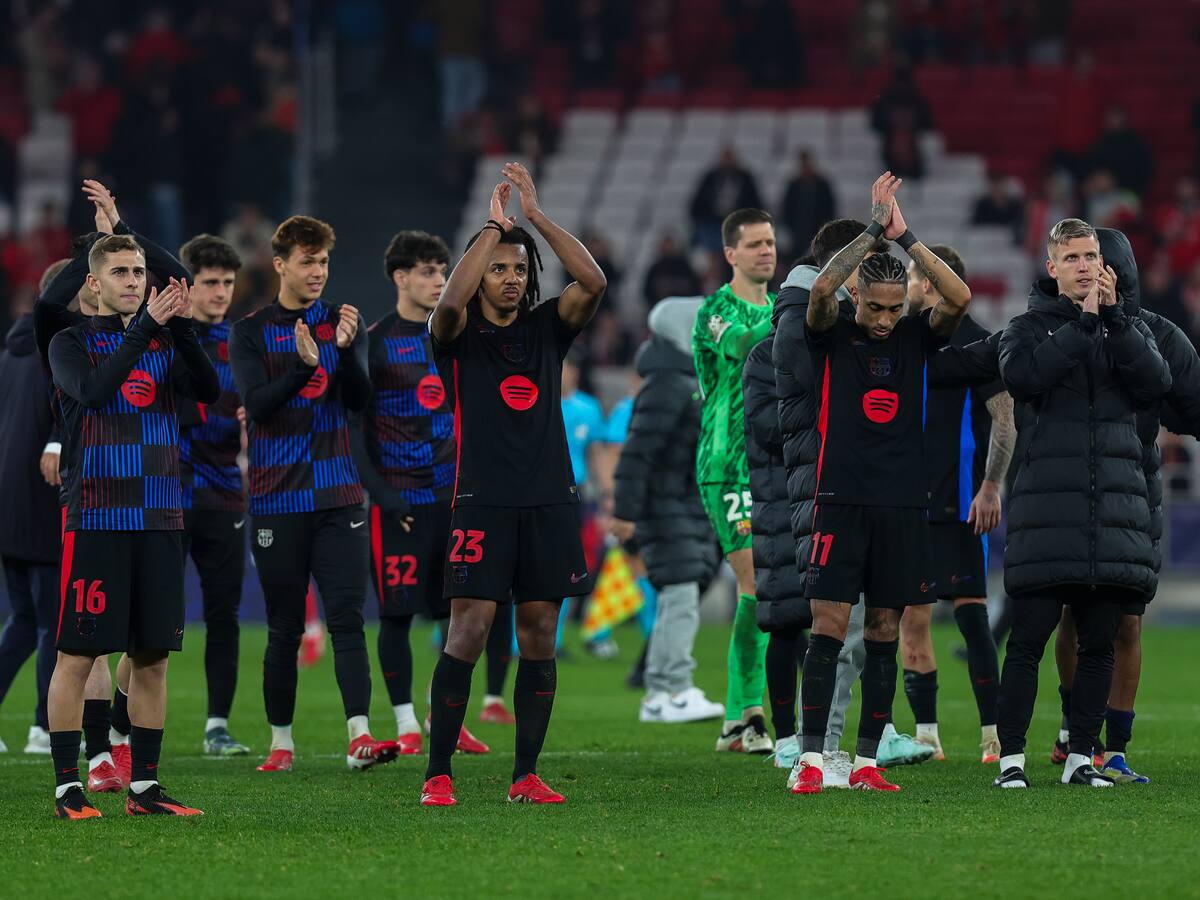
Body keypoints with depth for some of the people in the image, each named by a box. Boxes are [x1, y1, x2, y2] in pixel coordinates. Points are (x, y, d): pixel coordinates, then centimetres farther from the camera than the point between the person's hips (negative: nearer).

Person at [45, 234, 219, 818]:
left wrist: (183, 329, -15)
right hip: (96, 521, -4)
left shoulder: (165, 342, 13)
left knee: (152, 655, 5)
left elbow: (209, 391, -3)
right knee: (77, 655, -5)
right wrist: (144, 327, -21)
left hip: (160, 521, 4)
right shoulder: (71, 343, 1)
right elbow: (93, 391, -19)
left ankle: (144, 786, 11)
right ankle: (67, 788, -1)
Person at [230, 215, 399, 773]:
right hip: (278, 497, -1)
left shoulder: (345, 324, 9)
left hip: (338, 496, 1)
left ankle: (359, 737, -18)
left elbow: (359, 401, -1)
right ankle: (281, 742, 13)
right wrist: (303, 366, -26)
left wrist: (345, 350, -19)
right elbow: (257, 406, -11)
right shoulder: (250, 333, 2)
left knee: (347, 618, -9)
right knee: (284, 628, 4)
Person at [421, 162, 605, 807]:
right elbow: (450, 300, -21)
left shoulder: (546, 328, 11)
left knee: (539, 638, 3)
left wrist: (536, 215, -9)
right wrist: (493, 225, -14)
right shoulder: (460, 334, 3)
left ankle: (526, 775, 8)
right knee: (468, 631, -10)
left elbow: (593, 282, -5)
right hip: (483, 503, -4)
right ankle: (437, 773, -6)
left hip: (550, 500, 4)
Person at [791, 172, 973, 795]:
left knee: (884, 633, 5)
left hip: (903, 504, 3)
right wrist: (873, 231, -20)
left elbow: (959, 298, -9)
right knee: (828, 628, -7)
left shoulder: (916, 338, 9)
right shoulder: (832, 335, 2)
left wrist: (906, 239, -14)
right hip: (842, 499, -3)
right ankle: (810, 758, -7)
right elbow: (820, 289, -19)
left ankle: (867, 761, 8)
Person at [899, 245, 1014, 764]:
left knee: (970, 612, -8)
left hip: (959, 505, -7)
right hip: (911, 503, 7)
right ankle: (926, 735, 8)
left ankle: (995, 732, -3)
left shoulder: (973, 343, -6)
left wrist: (990, 489, -17)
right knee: (911, 618, 3)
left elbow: (1005, 420, -11)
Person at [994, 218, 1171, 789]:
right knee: (1029, 638, -6)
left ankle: (1081, 757, 11)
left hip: (1114, 505, 3)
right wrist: (1083, 324, -12)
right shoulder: (1030, 326, 7)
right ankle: (1011, 758, -2)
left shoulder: (1127, 328, 16)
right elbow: (1021, 377, -15)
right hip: (1047, 501, -3)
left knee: (1100, 641, 4)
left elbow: (1156, 383, -3)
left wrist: (1113, 316, -7)